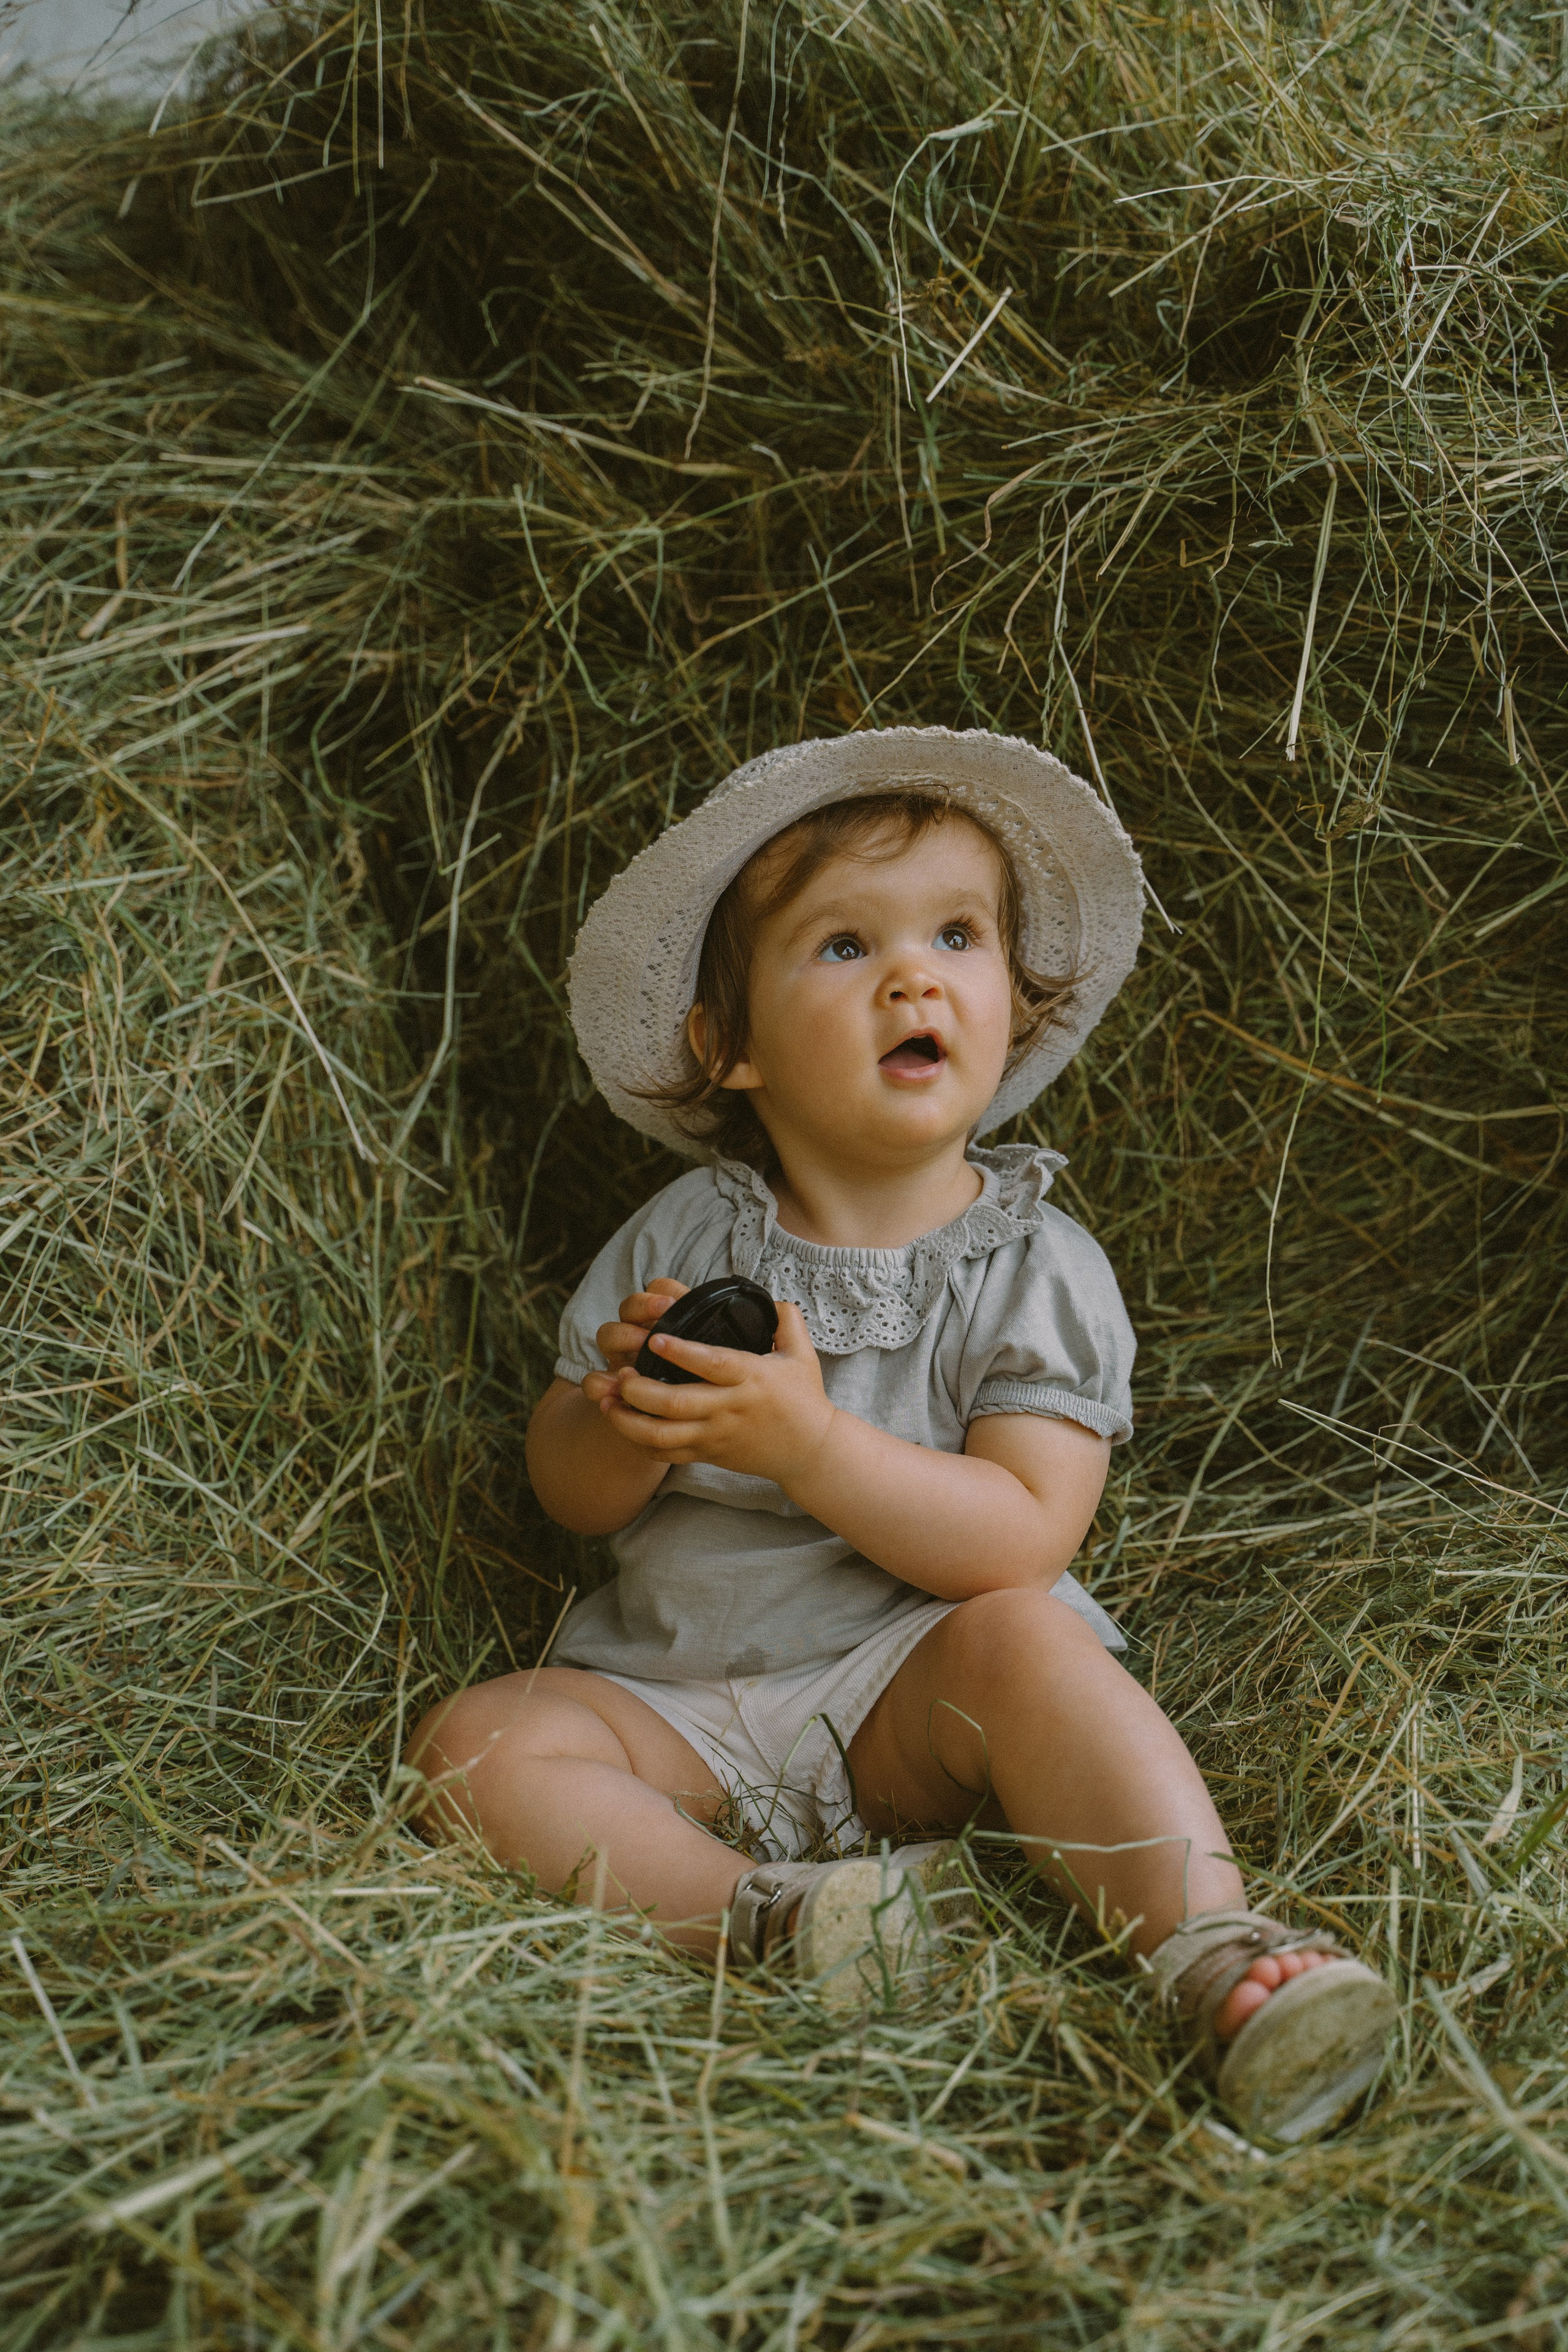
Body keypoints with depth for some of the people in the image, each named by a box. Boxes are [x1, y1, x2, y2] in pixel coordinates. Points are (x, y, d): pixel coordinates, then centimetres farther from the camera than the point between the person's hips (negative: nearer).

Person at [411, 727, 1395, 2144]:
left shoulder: (1039, 1271, -7)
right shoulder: (680, 1242, 2)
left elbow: (1022, 1542, -18)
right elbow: (571, 1495, 6)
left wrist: (807, 1441, -30)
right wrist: (628, 1424, -19)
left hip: (905, 1703, -3)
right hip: (680, 1706, 4)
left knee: (1024, 1641, -33)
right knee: (479, 1743, -19)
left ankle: (1213, 1953, -36)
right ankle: (768, 1916, -34)